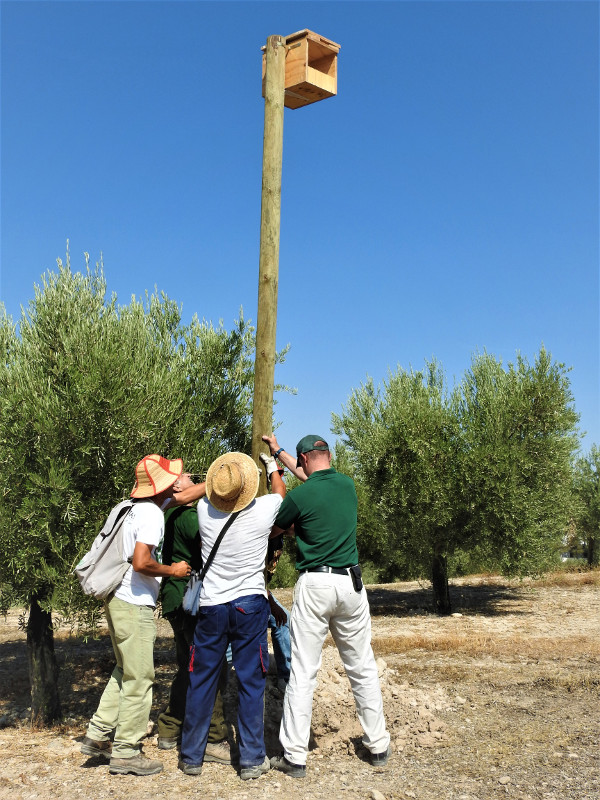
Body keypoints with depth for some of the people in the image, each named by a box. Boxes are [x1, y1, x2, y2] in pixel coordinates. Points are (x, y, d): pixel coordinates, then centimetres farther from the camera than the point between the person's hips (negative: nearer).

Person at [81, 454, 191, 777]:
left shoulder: (135, 509, 9)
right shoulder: (152, 514, -18)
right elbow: (141, 562, -26)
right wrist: (173, 571, -12)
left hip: (119, 601, 9)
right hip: (134, 606, -9)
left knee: (125, 671, 21)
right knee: (138, 678, 1)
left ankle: (98, 735, 24)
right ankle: (125, 752, 10)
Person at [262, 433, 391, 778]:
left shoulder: (299, 497, -10)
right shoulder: (347, 484, 5)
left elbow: (275, 530, 8)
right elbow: (316, 477, 26)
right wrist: (279, 452, 38)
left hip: (314, 585, -4)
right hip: (351, 582, 4)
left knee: (303, 672, 2)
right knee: (363, 668, 13)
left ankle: (295, 756, 6)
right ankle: (379, 746, 21)